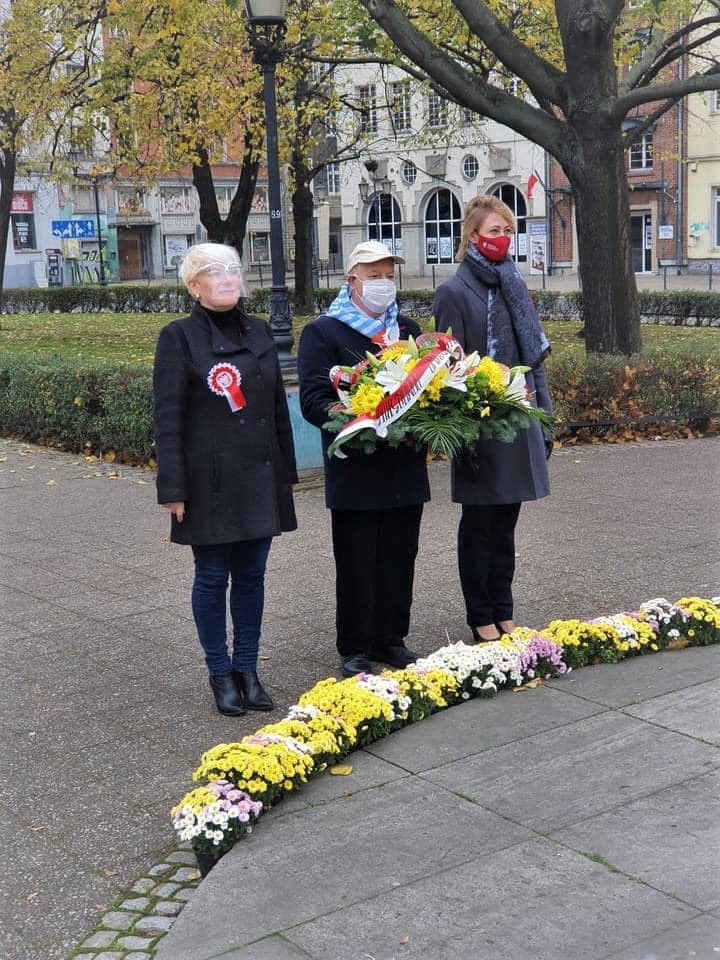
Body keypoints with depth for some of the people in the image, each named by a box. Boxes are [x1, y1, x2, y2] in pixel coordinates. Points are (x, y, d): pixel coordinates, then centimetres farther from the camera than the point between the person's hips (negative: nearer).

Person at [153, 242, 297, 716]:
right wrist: (174, 488, -12)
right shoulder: (179, 337, -5)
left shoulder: (259, 332, 10)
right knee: (213, 577, 5)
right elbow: (168, 419, -8)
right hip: (211, 481, -4)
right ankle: (221, 674, 17)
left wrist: (286, 470, 12)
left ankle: (247, 670, 21)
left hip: (260, 477, 4)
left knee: (252, 575, 9)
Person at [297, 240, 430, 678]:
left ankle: (391, 639, 24)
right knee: (357, 564, 3)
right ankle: (355, 649, 14)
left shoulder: (408, 330, 16)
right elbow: (314, 400, -11)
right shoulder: (323, 332, -2)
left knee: (400, 559, 11)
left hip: (405, 468, 5)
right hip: (356, 472, -5)